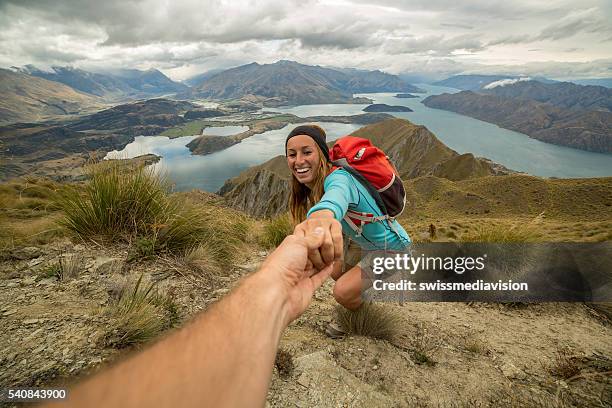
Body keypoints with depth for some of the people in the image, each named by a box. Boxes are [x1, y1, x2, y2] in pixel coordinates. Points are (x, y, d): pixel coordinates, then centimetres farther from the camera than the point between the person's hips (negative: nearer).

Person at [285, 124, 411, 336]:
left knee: (343, 291, -14)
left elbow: (336, 198, -62)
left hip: (391, 249, -8)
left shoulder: (338, 178, -35)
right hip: (365, 244, 9)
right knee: (336, 273, 21)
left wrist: (322, 215, -82)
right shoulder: (313, 185, -7)